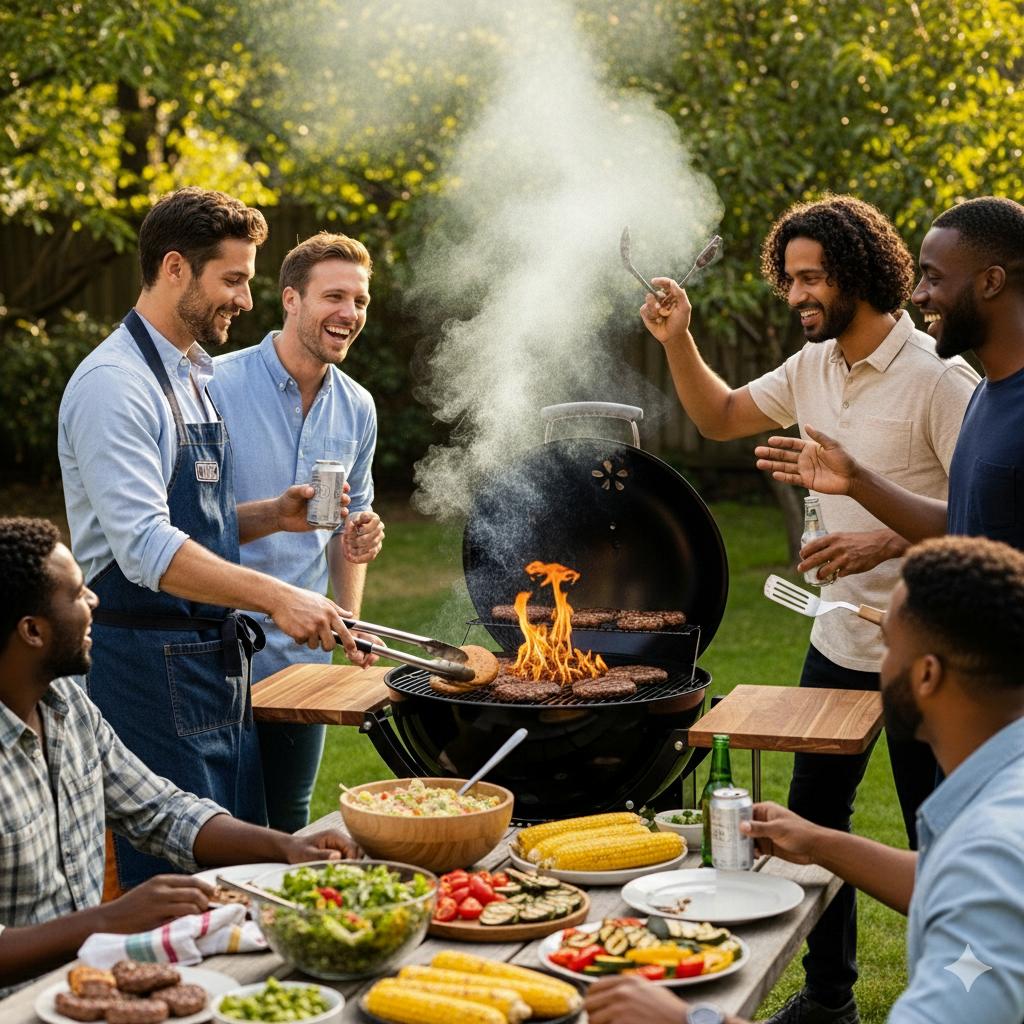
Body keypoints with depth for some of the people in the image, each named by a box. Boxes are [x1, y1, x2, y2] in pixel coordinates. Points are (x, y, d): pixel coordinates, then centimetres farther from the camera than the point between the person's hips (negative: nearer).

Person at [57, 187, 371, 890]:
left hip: (218, 661, 10)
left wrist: (274, 515, 5)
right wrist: (275, 596, -30)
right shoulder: (115, 384, -15)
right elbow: (145, 547, -25)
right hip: (154, 666, -9)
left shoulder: (196, 376, 16)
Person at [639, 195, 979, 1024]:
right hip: (839, 638, 8)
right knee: (814, 816, 15)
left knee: (934, 833, 3)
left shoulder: (937, 379, -17)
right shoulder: (814, 367, 6)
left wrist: (886, 544, -28)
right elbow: (719, 418, 17)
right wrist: (678, 341, 2)